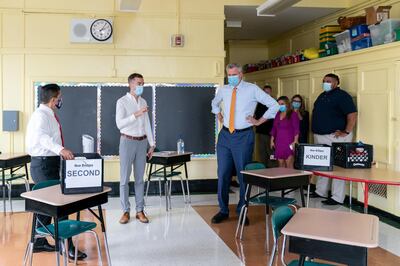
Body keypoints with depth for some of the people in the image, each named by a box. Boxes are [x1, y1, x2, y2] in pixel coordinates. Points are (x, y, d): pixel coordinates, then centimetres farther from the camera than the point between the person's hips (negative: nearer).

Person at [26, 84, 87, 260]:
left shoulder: (49, 115, 12)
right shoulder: (41, 115, -18)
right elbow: (42, 136, -37)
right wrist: (60, 149, -52)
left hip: (50, 163, 10)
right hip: (43, 164, -10)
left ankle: (40, 243, 30)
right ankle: (67, 246, -3)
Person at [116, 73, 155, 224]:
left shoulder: (143, 102, 11)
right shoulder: (122, 102, -5)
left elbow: (147, 124, 13)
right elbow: (119, 123, -17)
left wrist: (152, 144, 11)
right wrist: (136, 114, -24)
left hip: (142, 142, 5)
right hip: (128, 141, -4)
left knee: (140, 178, 7)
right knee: (125, 178, 0)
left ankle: (140, 210, 13)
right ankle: (125, 211, 8)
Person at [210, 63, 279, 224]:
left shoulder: (252, 89, -5)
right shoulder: (223, 90, 9)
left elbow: (274, 105, -3)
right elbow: (214, 103, 32)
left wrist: (259, 121, -3)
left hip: (244, 136, -4)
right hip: (225, 135, 4)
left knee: (243, 175, 2)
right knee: (223, 174, 6)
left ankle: (242, 211, 14)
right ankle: (223, 210, 18)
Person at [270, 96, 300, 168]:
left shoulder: (293, 114, -2)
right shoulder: (278, 114, 14)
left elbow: (296, 129, -8)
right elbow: (274, 129, 17)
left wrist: (295, 141, -15)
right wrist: (272, 140, 15)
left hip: (289, 143, -6)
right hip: (279, 143, 6)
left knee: (289, 165, -10)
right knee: (281, 165, 5)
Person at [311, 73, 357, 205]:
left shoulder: (342, 96, -11)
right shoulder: (322, 96, 17)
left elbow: (352, 115, -18)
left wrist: (346, 133, -19)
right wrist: (316, 131, 17)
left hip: (335, 137, -9)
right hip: (320, 136, 9)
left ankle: (337, 198, -2)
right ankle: (320, 191, 27)